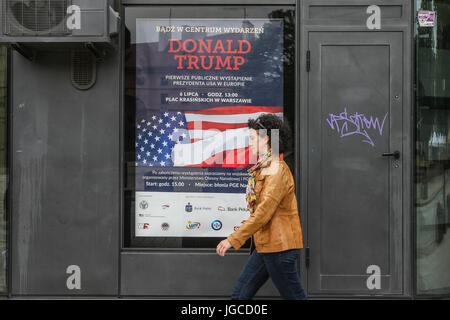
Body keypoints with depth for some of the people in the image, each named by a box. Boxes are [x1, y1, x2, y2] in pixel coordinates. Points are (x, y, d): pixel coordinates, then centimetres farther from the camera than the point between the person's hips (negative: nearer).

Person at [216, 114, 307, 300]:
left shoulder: (278, 171, -17)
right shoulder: (263, 169, 14)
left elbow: (263, 213, -23)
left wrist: (233, 239, -22)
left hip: (279, 246, -10)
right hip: (264, 246, 10)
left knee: (294, 297, 0)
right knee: (240, 295, 11)